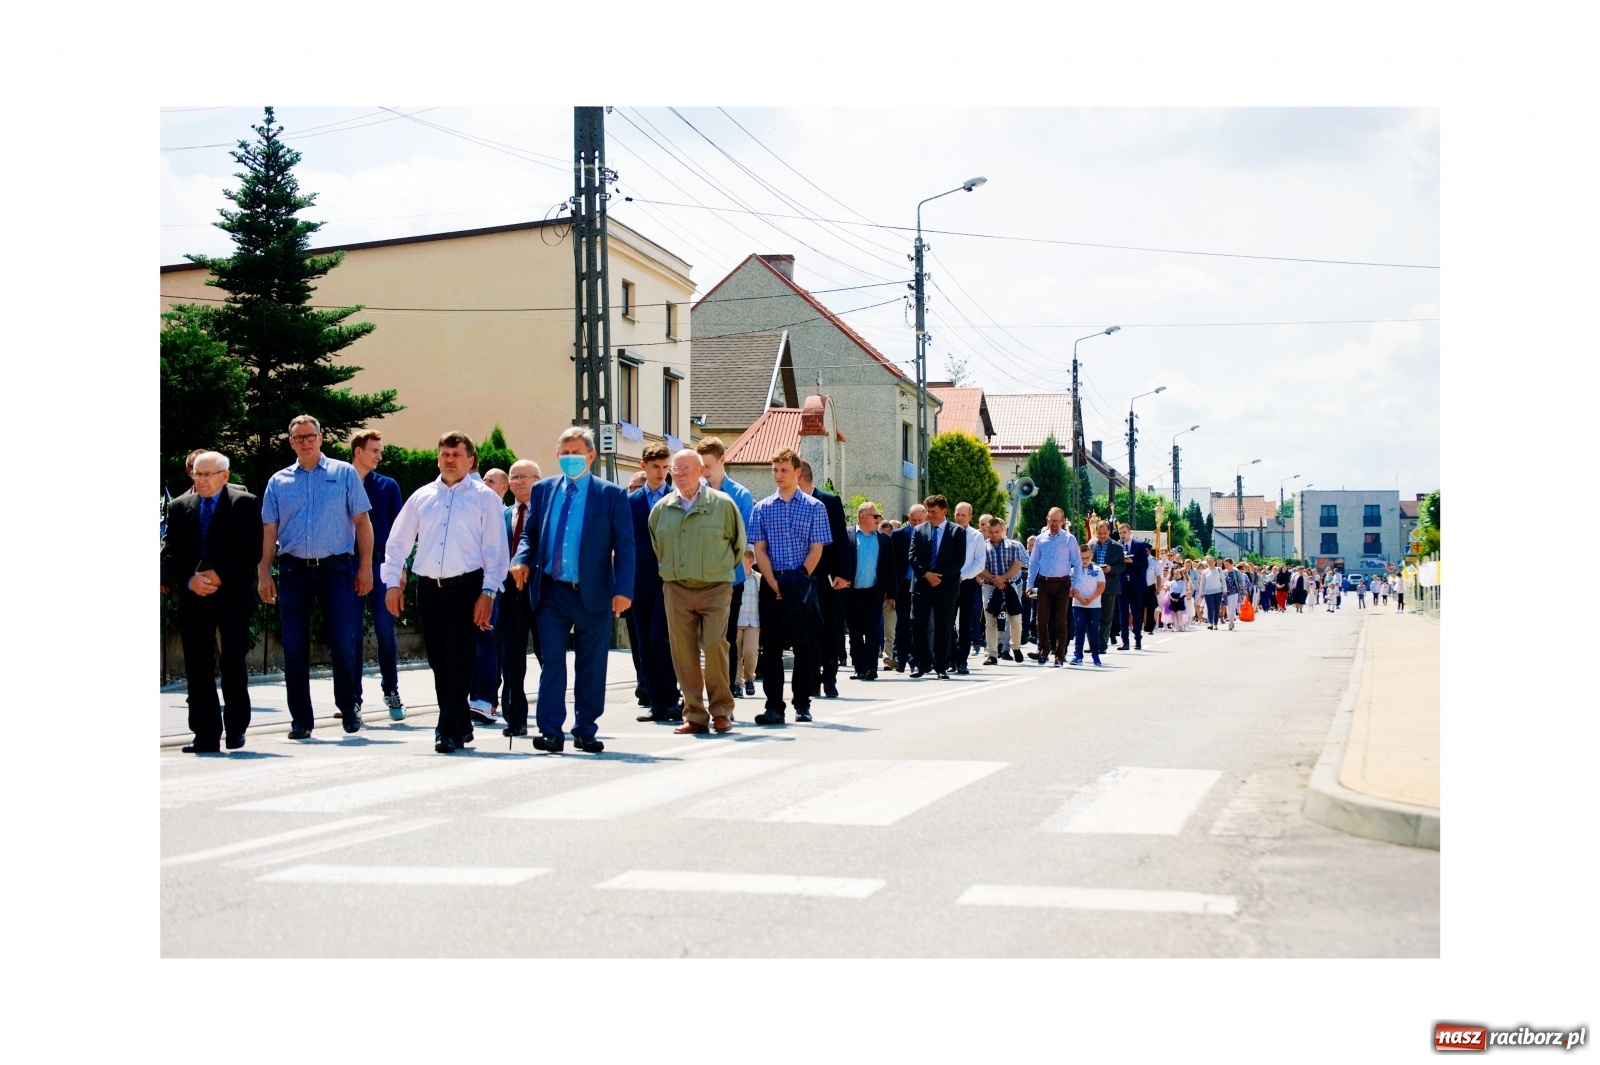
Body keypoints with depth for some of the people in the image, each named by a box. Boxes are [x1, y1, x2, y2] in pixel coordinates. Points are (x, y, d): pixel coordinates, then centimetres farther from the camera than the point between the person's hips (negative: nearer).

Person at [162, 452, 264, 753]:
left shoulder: (245, 503, 1)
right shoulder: (178, 507, 10)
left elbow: (253, 551, -5)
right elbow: (170, 553, 6)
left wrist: (221, 576, -15)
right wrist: (189, 580, -11)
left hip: (233, 596, -3)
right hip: (192, 598, 3)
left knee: (233, 664, -1)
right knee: (197, 668, 1)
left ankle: (236, 729, 13)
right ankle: (207, 735, 5)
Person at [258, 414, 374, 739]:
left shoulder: (344, 474, 7)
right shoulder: (278, 481, 12)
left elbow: (362, 522, 4)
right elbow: (269, 530, 10)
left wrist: (365, 566, -3)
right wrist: (263, 573, 2)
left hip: (336, 567, -2)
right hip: (293, 570, 2)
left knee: (344, 642, -6)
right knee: (294, 648, 3)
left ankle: (349, 708, 12)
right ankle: (301, 719, 11)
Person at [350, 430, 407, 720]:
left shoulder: (388, 486, 9)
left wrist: (400, 568, 2)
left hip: (380, 566, 0)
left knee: (385, 633, -1)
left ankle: (391, 692, 11)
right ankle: (353, 697, 10)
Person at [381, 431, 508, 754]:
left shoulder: (484, 497, 2)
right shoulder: (421, 497, 13)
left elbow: (495, 549, -3)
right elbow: (397, 542, 16)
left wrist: (488, 592, -10)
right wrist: (392, 583, 7)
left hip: (466, 588, -4)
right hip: (428, 588, 4)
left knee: (459, 661, -7)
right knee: (438, 662, 8)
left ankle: (450, 731, -5)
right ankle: (460, 725, 21)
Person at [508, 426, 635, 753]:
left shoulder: (612, 495, 1)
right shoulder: (543, 490, 10)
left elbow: (624, 546, -2)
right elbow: (530, 533, 14)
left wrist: (623, 589, -13)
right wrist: (522, 559, -8)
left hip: (593, 593, -2)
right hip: (551, 592, 2)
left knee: (591, 665, 6)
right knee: (551, 661, -2)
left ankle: (586, 731, 16)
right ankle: (551, 732, 0)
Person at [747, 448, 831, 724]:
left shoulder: (814, 507, 3)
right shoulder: (762, 508, 7)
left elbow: (816, 549, -1)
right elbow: (759, 549, 3)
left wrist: (798, 582, -9)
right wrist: (775, 584, -8)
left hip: (802, 583, -1)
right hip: (771, 584, 2)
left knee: (804, 645, 1)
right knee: (771, 645, 1)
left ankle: (802, 703, 9)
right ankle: (774, 706, 2)